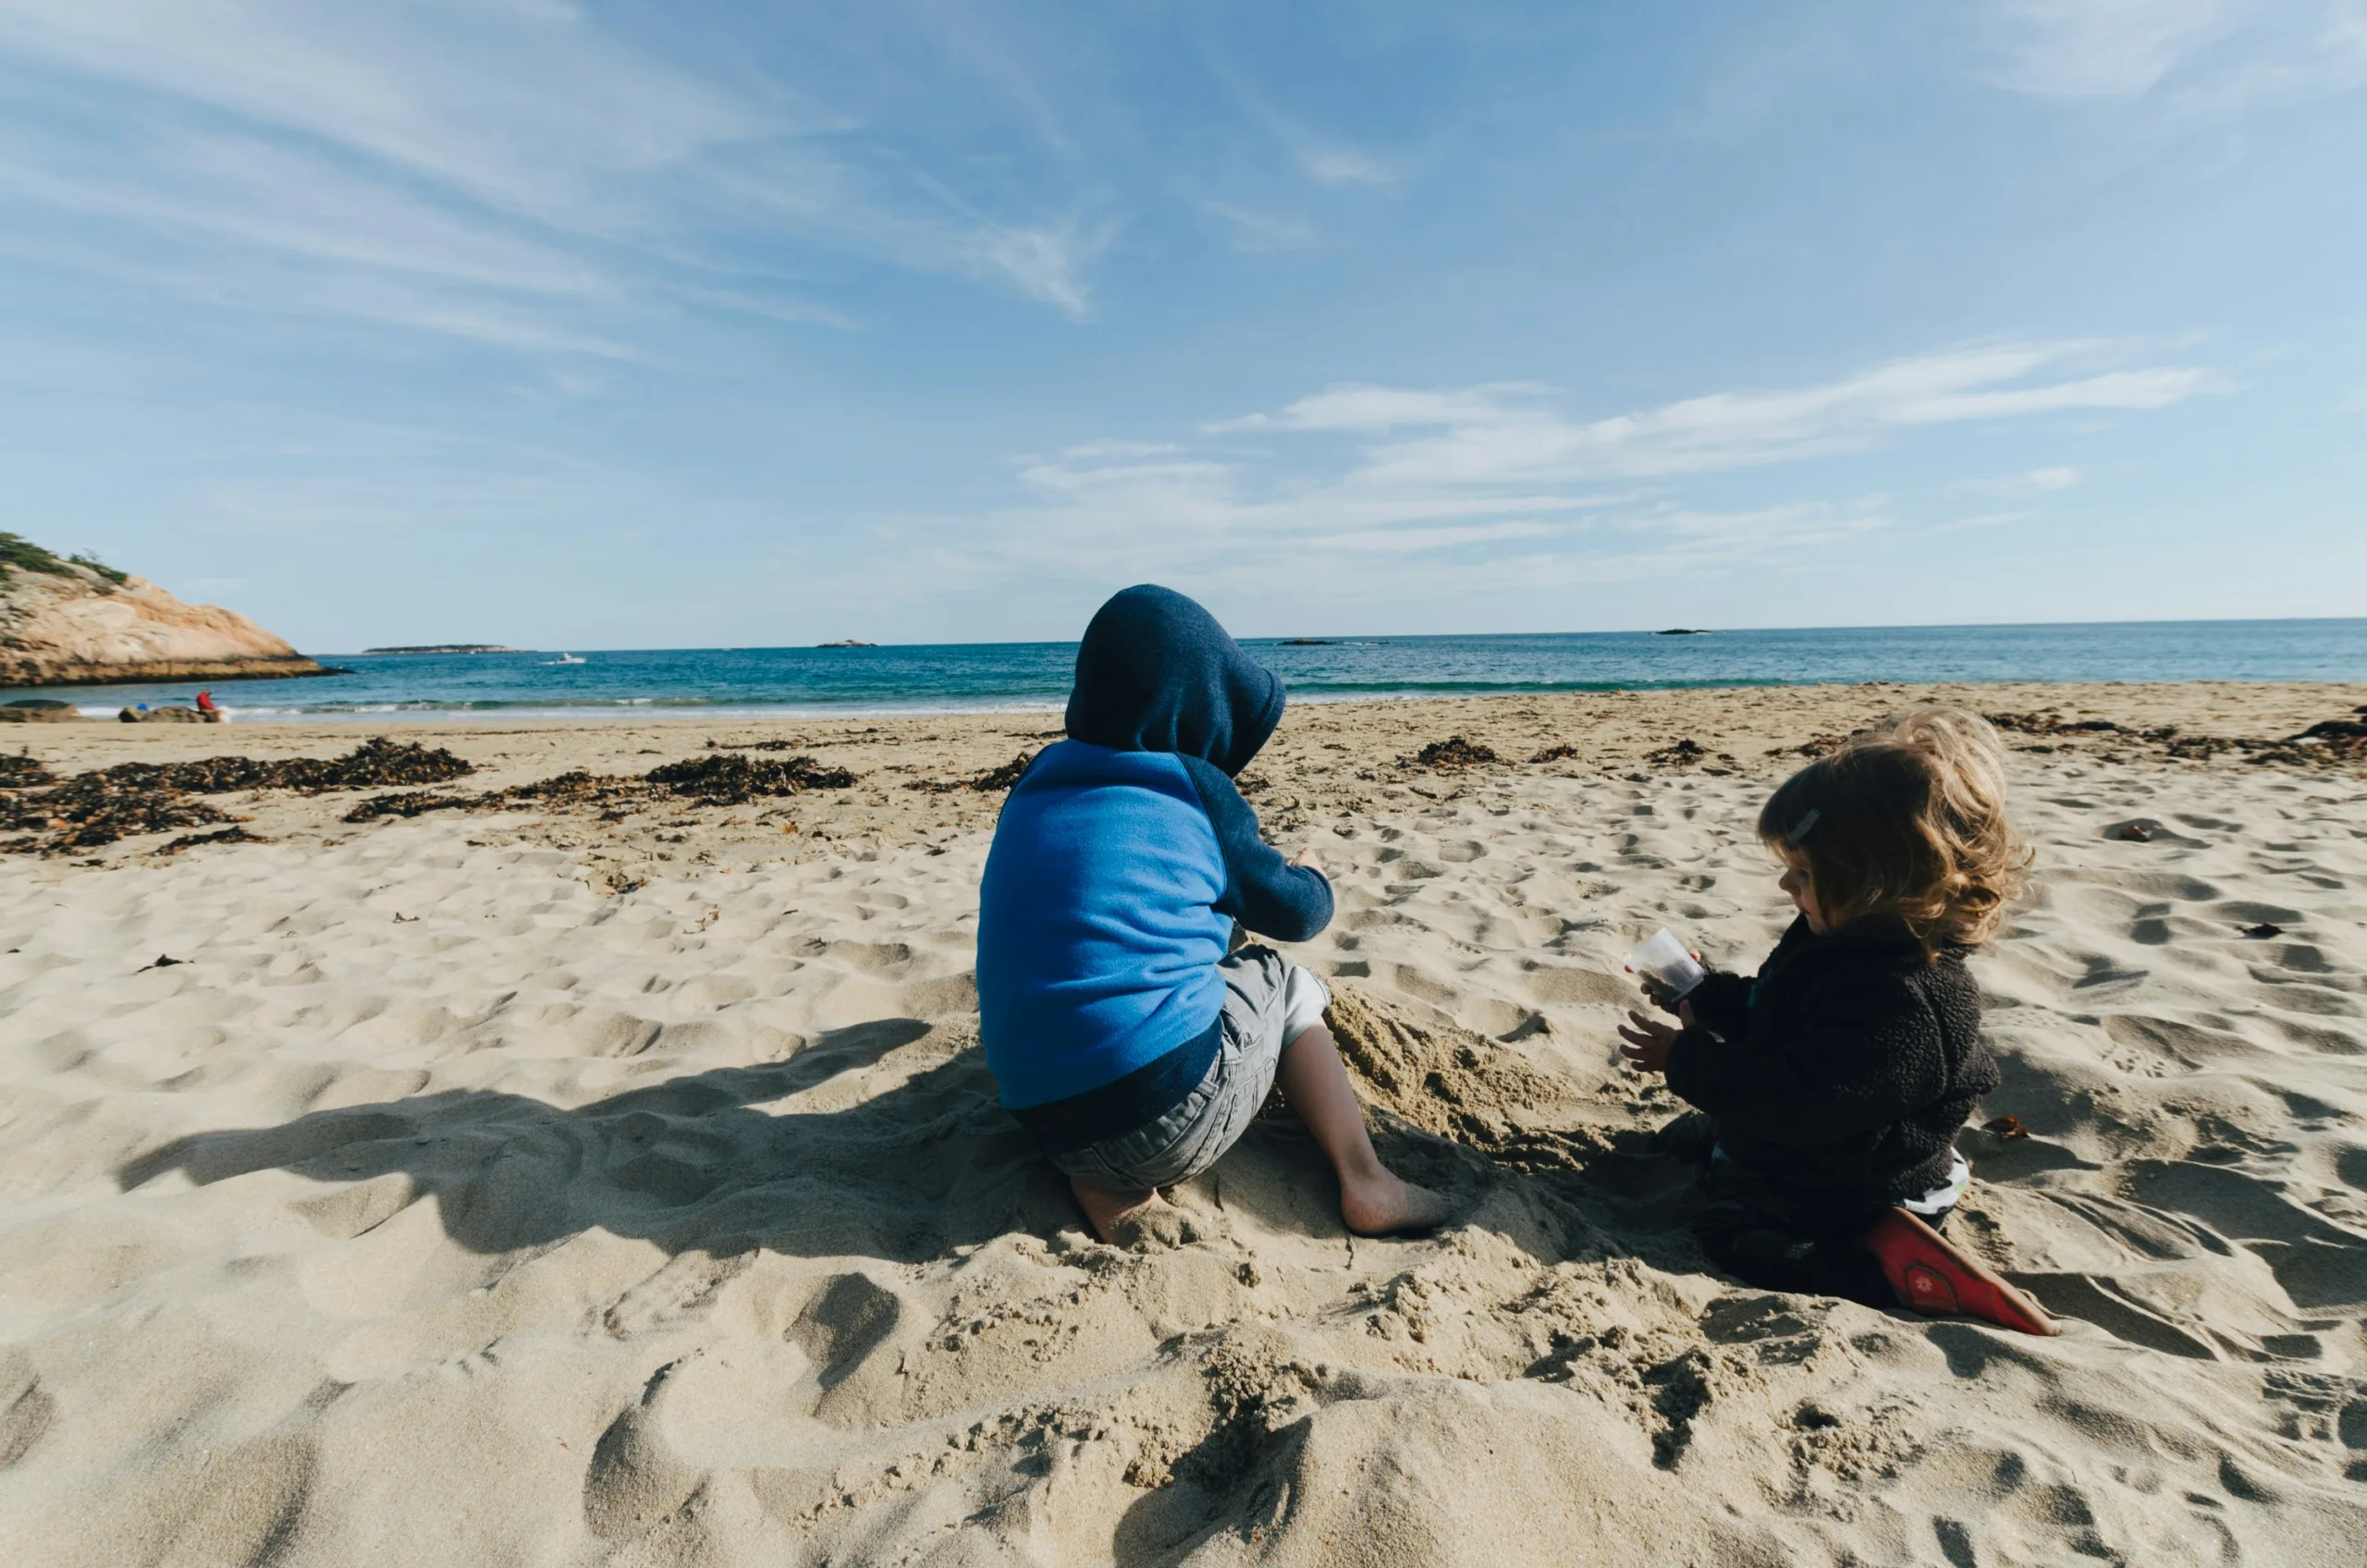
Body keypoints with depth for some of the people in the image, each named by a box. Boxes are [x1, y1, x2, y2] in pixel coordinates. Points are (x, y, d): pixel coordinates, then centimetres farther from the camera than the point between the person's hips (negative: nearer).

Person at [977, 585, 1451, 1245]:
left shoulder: (1035, 788, 8)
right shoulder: (1194, 789, -8)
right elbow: (1297, 913, 6)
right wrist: (1311, 876, 29)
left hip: (1042, 1119, 5)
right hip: (1174, 1119, -4)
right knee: (1281, 979, 20)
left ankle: (1095, 1184, 11)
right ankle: (1364, 1181, 15)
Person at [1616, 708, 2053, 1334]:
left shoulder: (1903, 1001, -38)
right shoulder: (1844, 939, -7)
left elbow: (1795, 1103, -37)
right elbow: (1770, 1013, 11)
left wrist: (1685, 1059, -30)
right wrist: (1701, 993, 0)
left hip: (1838, 1191, -10)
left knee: (1732, 1240, -14)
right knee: (1678, 1138, 23)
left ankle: (1895, 1267, -10)